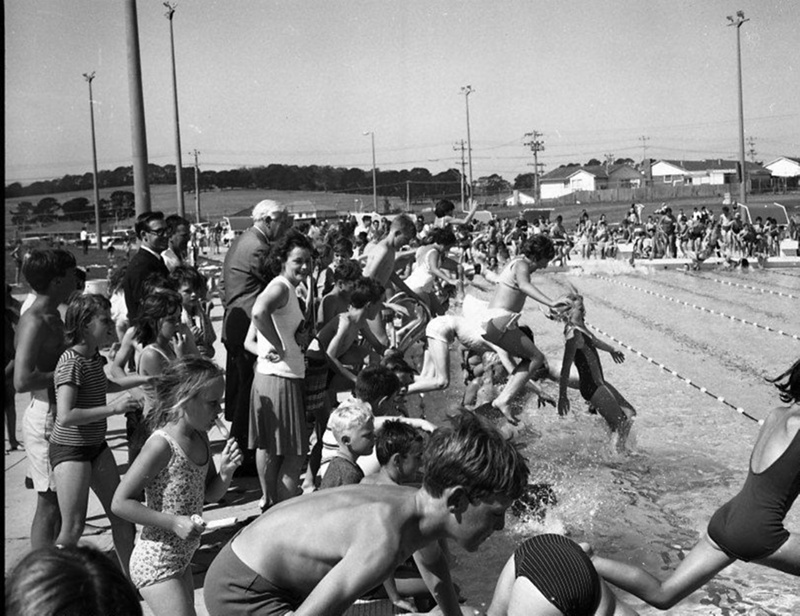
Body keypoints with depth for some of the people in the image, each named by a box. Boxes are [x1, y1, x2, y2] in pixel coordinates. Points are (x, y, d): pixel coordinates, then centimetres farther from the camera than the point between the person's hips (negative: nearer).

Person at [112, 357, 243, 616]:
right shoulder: (162, 445, -22)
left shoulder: (200, 438, 2)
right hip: (156, 563, -9)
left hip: (182, 559, 9)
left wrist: (226, 471, -10)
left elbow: (211, 494, 11)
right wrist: (174, 522, -25)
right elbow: (120, 502, -20)